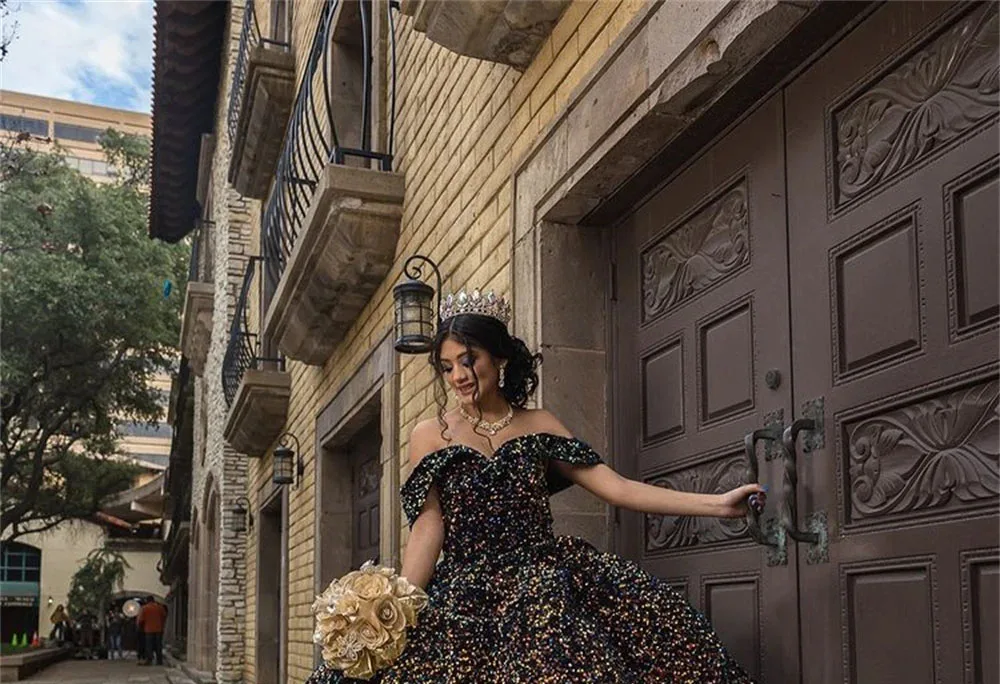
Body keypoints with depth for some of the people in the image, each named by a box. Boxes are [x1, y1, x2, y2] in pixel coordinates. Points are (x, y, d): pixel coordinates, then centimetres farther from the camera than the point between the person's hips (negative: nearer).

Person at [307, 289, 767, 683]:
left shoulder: (539, 425, 10)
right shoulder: (430, 435, 5)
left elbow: (615, 487, 4)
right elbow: (429, 528, -1)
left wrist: (717, 503, -3)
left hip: (543, 587, 1)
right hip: (466, 599, -1)